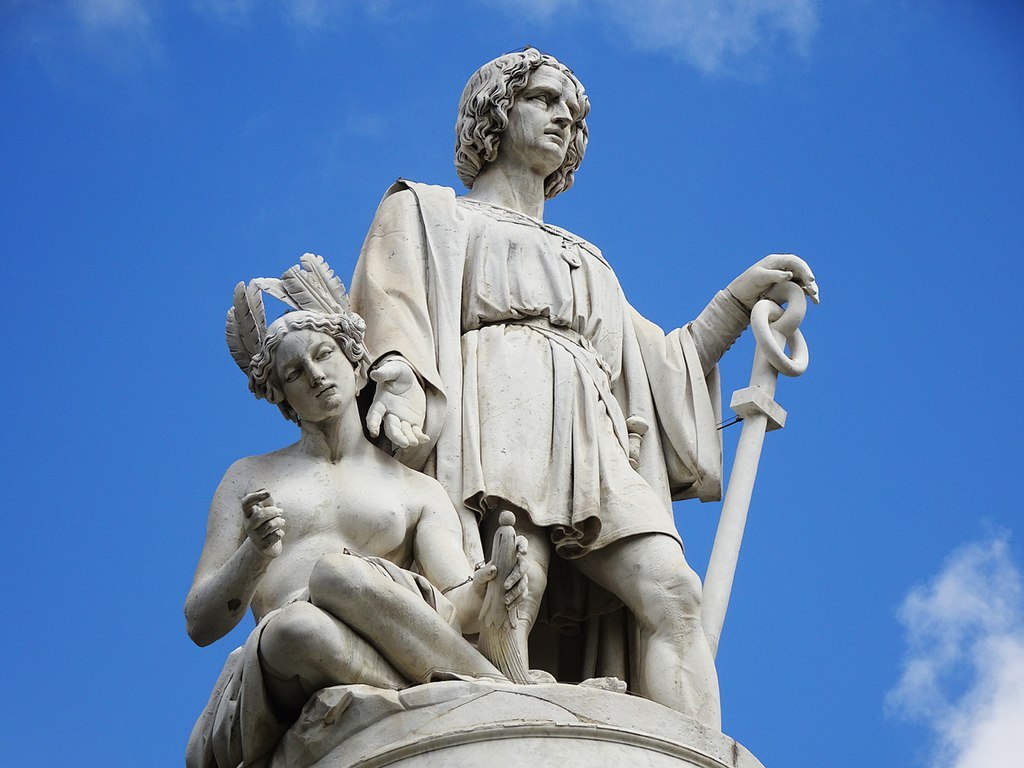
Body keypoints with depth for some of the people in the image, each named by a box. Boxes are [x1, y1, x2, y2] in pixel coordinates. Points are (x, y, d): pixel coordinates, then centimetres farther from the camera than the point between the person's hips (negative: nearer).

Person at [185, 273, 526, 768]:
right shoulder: (249, 478, 25)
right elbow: (200, 625, 15)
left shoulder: (420, 492, 23)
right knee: (296, 624, -38)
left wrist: (478, 596, -20)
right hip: (281, 682, 0)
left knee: (336, 573, -33)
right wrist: (256, 553, -7)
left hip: (391, 658, 0)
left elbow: (458, 607, 6)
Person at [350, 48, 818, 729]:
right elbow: (389, 302, 6)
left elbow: (659, 364, 36)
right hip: (494, 416, -5)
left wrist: (746, 291, 27)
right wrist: (398, 378, -16)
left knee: (671, 591, -24)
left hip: (589, 442, 5)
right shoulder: (428, 212, 26)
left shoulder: (584, 260, 40)